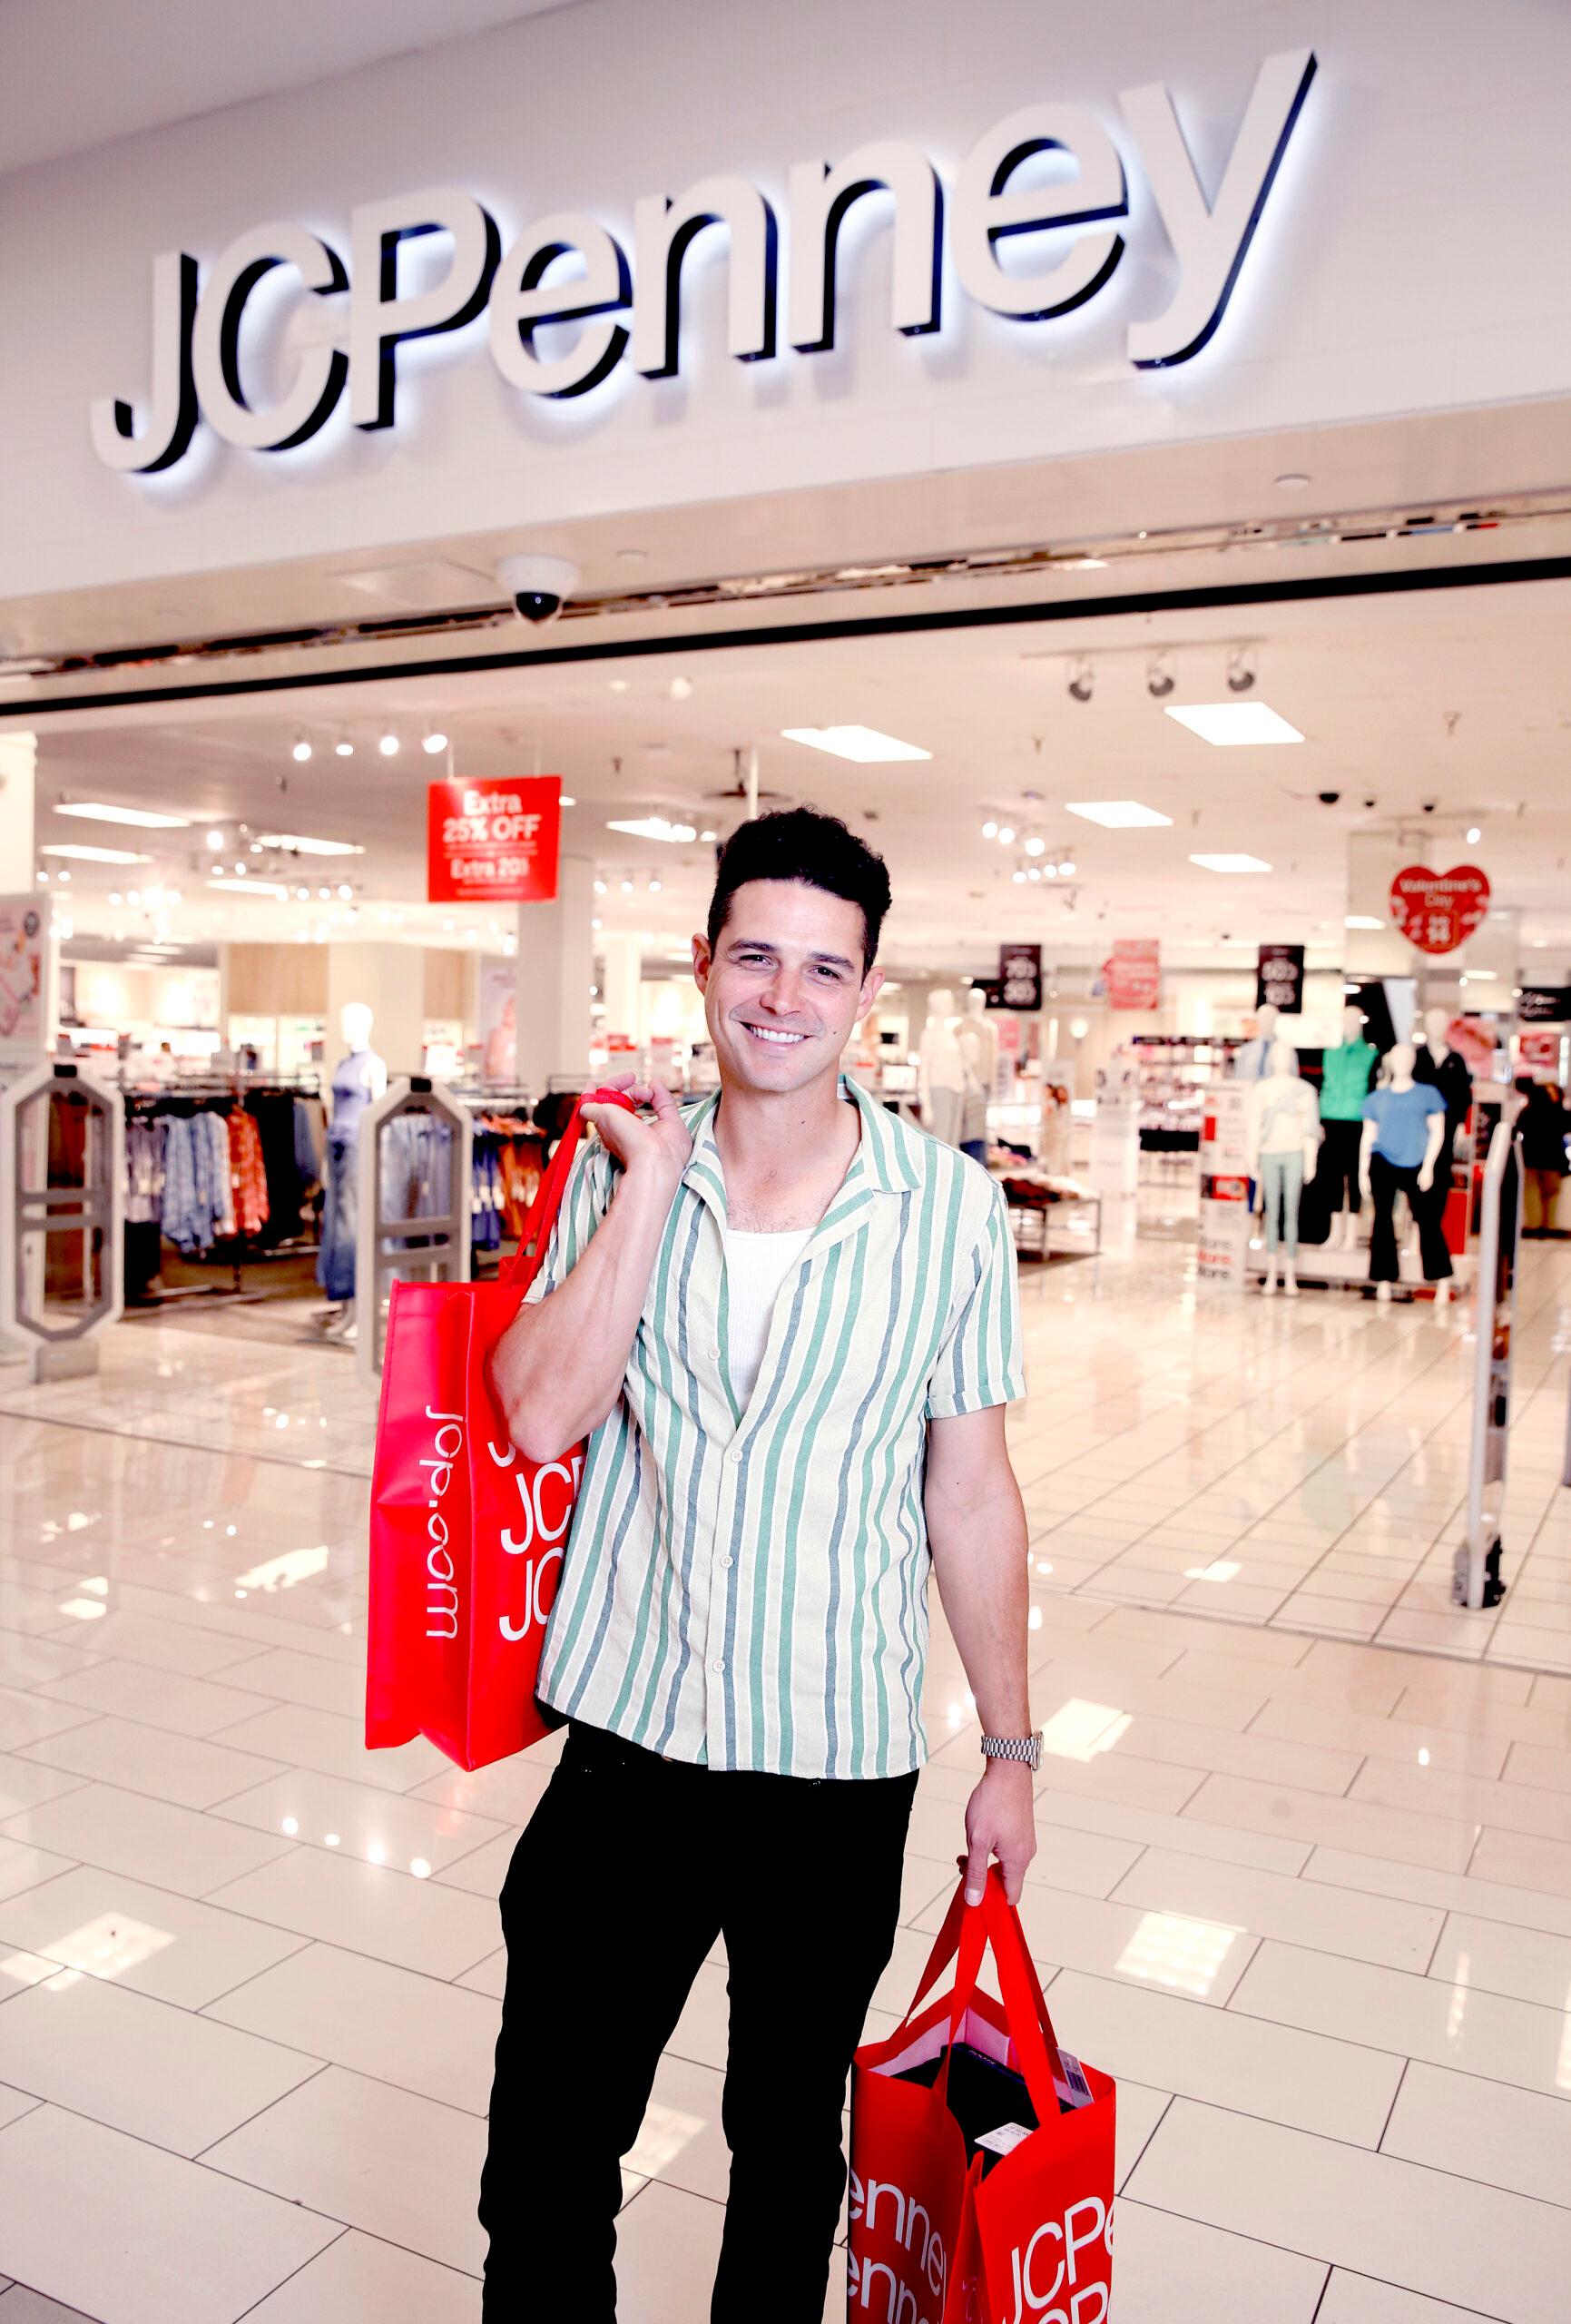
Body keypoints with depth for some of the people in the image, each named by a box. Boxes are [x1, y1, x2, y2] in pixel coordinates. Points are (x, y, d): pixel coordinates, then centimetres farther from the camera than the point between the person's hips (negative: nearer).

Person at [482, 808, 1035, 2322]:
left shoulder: (949, 1206, -7)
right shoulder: (619, 1167, -3)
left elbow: (971, 1491, -1)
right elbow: (541, 1415, -15)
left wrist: (1010, 1752, 4)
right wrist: (652, 1181, -16)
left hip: (842, 1769, 0)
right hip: (628, 1740, 1)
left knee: (791, 2149, 21)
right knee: (543, 2164, 11)